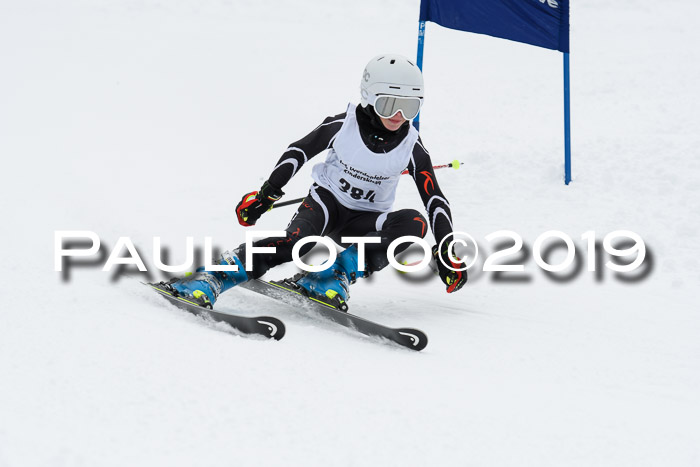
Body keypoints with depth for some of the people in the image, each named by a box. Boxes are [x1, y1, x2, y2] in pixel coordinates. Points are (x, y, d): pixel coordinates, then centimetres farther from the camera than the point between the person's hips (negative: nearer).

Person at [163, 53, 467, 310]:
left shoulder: (411, 147, -11)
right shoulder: (343, 126, -15)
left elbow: (436, 200, -7)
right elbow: (298, 152, -2)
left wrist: (446, 253, -14)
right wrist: (267, 194, -6)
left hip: (363, 222, 2)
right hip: (326, 200, -2)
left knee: (415, 224, -28)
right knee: (297, 241, -35)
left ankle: (332, 276, -31)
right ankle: (209, 279, -37)